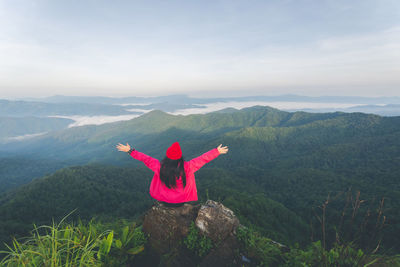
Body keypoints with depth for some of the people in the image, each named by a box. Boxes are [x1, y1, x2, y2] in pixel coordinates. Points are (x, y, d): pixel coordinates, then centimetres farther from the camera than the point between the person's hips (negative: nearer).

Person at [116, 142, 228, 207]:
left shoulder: (159, 167, -23)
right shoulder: (187, 167, -26)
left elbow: (145, 158, -12)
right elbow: (204, 158, -17)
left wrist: (130, 150, 0)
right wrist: (217, 151, -5)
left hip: (163, 201, 1)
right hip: (181, 202, -1)